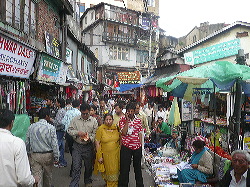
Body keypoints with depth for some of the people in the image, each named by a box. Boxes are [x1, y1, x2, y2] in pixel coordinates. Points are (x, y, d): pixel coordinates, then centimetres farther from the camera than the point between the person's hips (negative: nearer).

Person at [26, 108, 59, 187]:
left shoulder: (31, 127, -3)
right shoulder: (51, 128, -15)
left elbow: (27, 143, 4)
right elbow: (54, 144, -15)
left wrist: (29, 153, 19)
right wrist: (56, 157, -5)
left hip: (34, 155, 2)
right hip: (48, 155, -1)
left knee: (37, 176, 5)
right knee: (48, 174, 21)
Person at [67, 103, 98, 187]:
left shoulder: (93, 120, -1)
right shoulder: (75, 119, 0)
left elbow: (95, 133, -2)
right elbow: (69, 130, 2)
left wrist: (89, 138, -20)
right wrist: (77, 133, -16)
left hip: (88, 146, 1)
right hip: (77, 146, -1)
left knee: (88, 166, 16)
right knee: (76, 167, -3)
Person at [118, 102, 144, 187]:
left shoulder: (138, 120, 5)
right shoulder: (122, 120, -4)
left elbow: (140, 133, 10)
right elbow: (124, 132, -16)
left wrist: (140, 145, 7)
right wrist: (127, 120, -17)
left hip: (137, 147, 3)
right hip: (126, 147, -3)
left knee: (138, 166, 17)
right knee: (125, 167, 4)